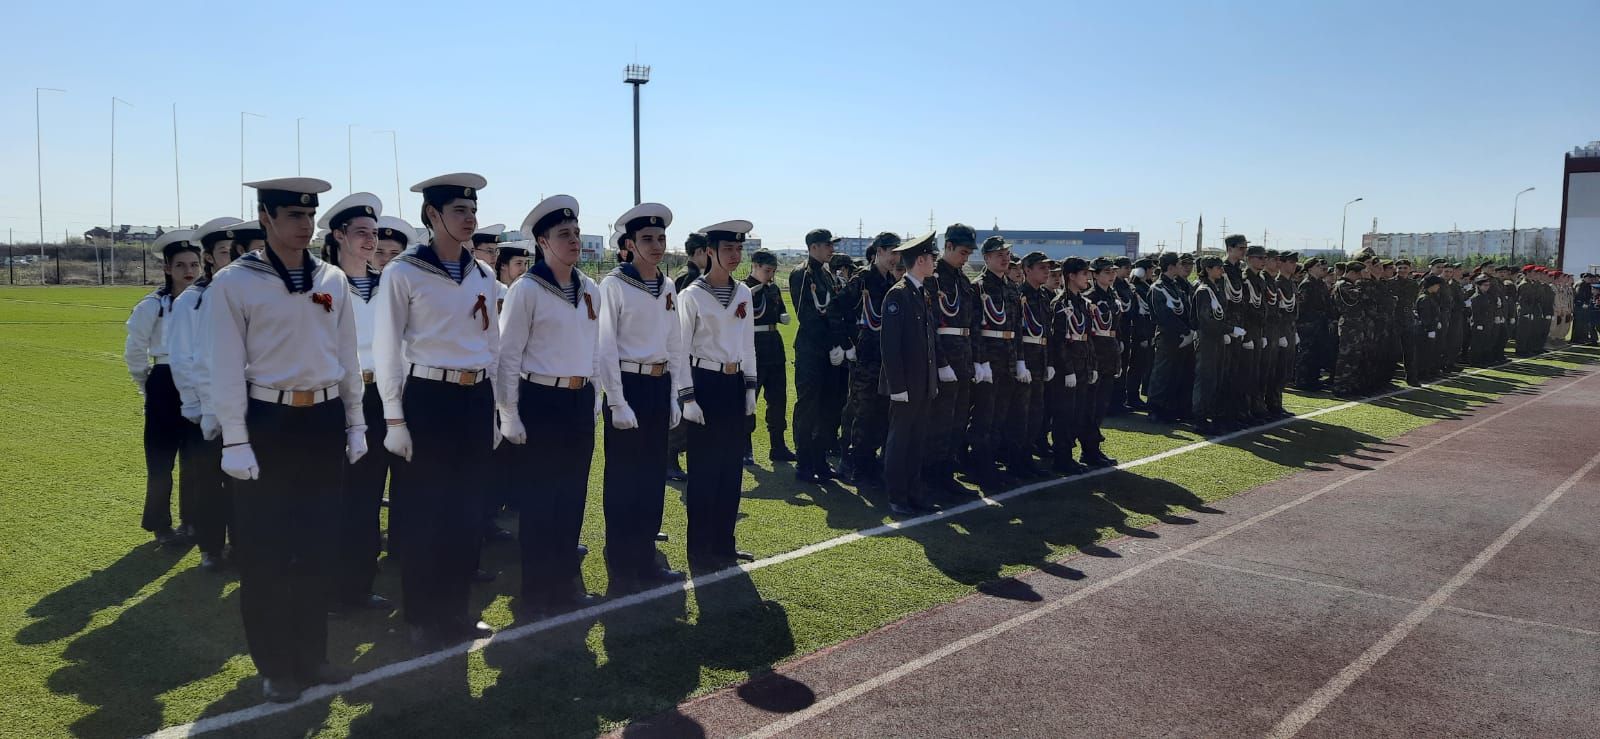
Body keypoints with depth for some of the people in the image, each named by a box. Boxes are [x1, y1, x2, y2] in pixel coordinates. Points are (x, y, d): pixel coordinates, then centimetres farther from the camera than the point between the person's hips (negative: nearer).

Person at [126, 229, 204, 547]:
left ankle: (191, 520, 24)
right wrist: (147, 386, 5)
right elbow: (134, 350, -1)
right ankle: (161, 525, 17)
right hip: (167, 387, -3)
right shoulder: (153, 305, -7)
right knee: (162, 458, 5)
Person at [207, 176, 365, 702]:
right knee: (264, 551, 4)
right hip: (267, 423, -4)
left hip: (324, 421, 4)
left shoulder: (333, 280, 6)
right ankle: (275, 666, 19)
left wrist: (355, 423, 10)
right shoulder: (234, 283, -7)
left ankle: (311, 655, 26)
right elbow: (227, 367, -8)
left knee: (320, 545, 12)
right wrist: (235, 440, -11)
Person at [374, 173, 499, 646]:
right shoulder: (403, 273, -7)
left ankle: (455, 609, 24)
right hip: (427, 400, -5)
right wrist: (394, 419, -10)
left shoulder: (482, 277, 9)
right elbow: (386, 350, -7)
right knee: (422, 513, 4)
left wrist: (494, 409, 13)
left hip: (476, 400, 5)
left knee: (467, 511, 10)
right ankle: (422, 617, 18)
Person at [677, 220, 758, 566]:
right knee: (704, 469, 0)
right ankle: (700, 548, 11)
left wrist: (750, 387, 11)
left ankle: (723, 543, 21)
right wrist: (687, 397, -13)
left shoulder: (743, 293, 7)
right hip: (706, 383, -6)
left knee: (731, 467, 10)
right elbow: (681, 349, -10)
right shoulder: (692, 295, -10)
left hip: (734, 383, 6)